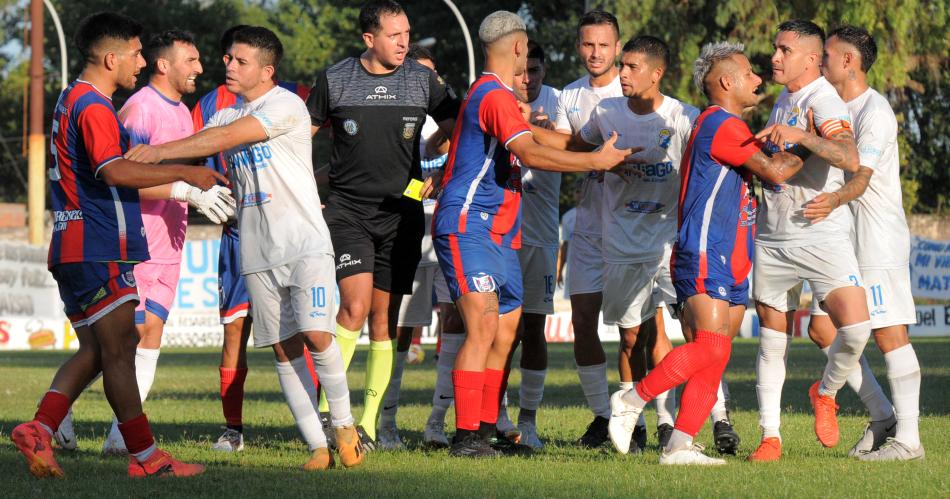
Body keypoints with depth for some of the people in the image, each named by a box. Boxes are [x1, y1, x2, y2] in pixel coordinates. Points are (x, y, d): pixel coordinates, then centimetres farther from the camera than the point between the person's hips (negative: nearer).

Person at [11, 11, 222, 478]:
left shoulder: (73, 99, 19)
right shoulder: (93, 107, -15)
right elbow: (116, 172, -30)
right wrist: (185, 173, -26)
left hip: (74, 248, 10)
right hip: (97, 250, -10)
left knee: (94, 350, 12)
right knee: (119, 348, -5)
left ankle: (39, 430, 0)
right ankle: (145, 457, -1)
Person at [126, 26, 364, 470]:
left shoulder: (285, 105, -9)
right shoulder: (227, 116, 15)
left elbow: (226, 138, -18)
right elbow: (197, 145, 7)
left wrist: (161, 151, -19)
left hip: (305, 244, -6)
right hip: (258, 252, 7)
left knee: (316, 335, -17)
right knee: (284, 349, 1)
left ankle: (343, 425, 4)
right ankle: (318, 447, 4)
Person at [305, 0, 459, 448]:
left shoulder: (423, 80, 2)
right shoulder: (335, 80, 0)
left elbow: (459, 134, 11)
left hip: (401, 213, 2)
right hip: (348, 210, -2)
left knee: (384, 319, 2)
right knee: (355, 305, -18)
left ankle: (369, 421, 9)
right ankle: (326, 408, -8)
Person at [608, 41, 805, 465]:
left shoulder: (726, 127, 23)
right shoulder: (721, 124, -10)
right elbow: (775, 171, -16)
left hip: (729, 264, 11)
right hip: (705, 257, -11)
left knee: (713, 358, 2)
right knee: (711, 347, -20)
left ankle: (679, 445, -2)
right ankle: (631, 401, -10)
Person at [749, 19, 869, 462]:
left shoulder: (823, 101, -12)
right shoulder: (783, 101, 15)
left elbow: (850, 159, -32)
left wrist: (801, 135, -42)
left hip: (823, 237, -7)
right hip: (772, 239, 7)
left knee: (855, 327, -21)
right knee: (771, 338, 6)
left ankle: (825, 393, 7)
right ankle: (770, 438, 12)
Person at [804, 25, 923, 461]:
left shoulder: (874, 112, -14)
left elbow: (862, 177, -26)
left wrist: (835, 200, -46)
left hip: (879, 240, -10)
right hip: (842, 241, 10)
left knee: (889, 335, -8)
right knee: (822, 329, 6)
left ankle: (907, 438, -3)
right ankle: (883, 417, 15)